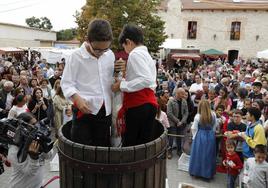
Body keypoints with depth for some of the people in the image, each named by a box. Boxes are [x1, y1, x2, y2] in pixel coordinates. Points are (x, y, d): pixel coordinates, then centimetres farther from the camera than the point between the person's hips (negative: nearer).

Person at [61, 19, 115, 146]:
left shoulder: (110, 55, 6)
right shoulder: (76, 56, -9)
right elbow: (66, 83, -7)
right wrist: (77, 98, -22)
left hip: (105, 109, 5)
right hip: (85, 109, -4)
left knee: (103, 146, 14)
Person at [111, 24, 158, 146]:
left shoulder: (135, 54, -8)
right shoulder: (146, 55, 22)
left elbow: (146, 79, -22)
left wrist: (121, 85, -14)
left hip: (139, 106, -9)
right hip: (148, 104, 9)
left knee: (130, 145, -3)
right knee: (143, 145, 12)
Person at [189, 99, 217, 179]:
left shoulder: (198, 116, -14)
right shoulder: (213, 115, -7)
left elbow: (194, 129, -5)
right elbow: (214, 128, 3)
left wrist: (194, 137, 10)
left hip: (200, 136, -2)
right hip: (211, 136, 2)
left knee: (198, 154, 12)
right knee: (209, 155, 13)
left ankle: (196, 171, 23)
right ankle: (208, 173, 24)